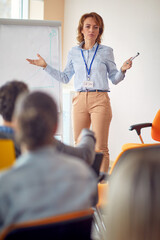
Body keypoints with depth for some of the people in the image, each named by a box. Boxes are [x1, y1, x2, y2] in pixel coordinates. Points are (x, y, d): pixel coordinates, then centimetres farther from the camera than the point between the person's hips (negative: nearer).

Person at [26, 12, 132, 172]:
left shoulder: (106, 51, 4)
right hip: (80, 100, 3)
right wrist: (45, 66, 13)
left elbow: (114, 79, 8)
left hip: (100, 100, -3)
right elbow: (65, 78, 19)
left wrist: (122, 70, -12)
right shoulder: (74, 52, 11)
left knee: (100, 147, -7)